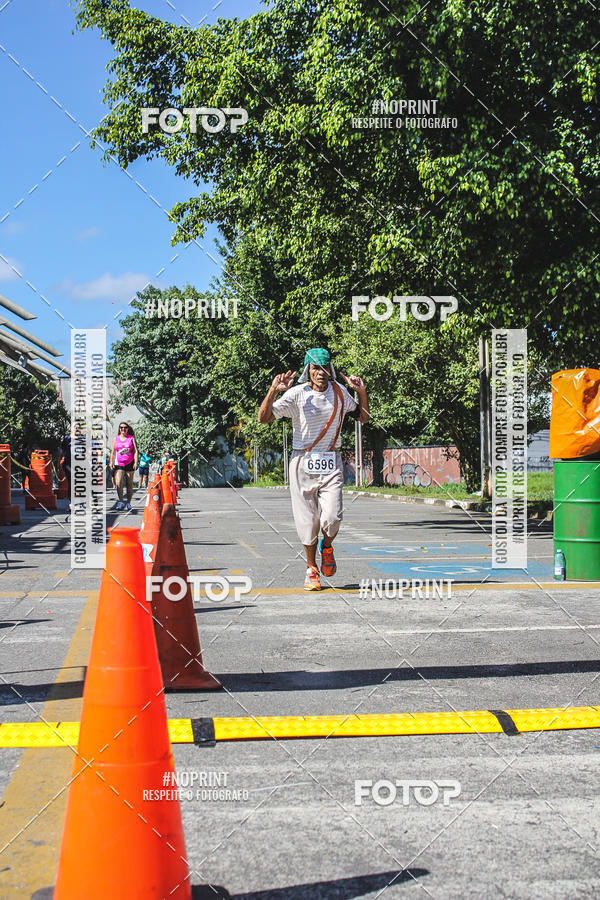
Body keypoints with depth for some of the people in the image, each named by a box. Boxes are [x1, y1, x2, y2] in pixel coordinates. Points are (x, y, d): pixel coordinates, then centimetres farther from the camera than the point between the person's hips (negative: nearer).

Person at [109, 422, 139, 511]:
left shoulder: (131, 438, 5)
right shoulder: (116, 439, 11)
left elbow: (136, 451, 1)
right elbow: (113, 452, 15)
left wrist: (136, 462, -10)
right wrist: (111, 462, 7)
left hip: (129, 464, -1)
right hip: (118, 464, 1)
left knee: (129, 484, 4)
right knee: (118, 483, -17)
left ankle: (128, 503, 13)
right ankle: (120, 502, -13)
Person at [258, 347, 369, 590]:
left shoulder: (339, 391, 5)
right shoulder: (297, 394, -8)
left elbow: (363, 417, 17)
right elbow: (264, 418, -13)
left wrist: (361, 392, 1)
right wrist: (273, 390, -26)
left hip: (331, 463, 2)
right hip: (303, 462, -2)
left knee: (332, 517, -14)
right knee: (308, 520, 1)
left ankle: (327, 547, 20)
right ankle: (311, 569, 23)